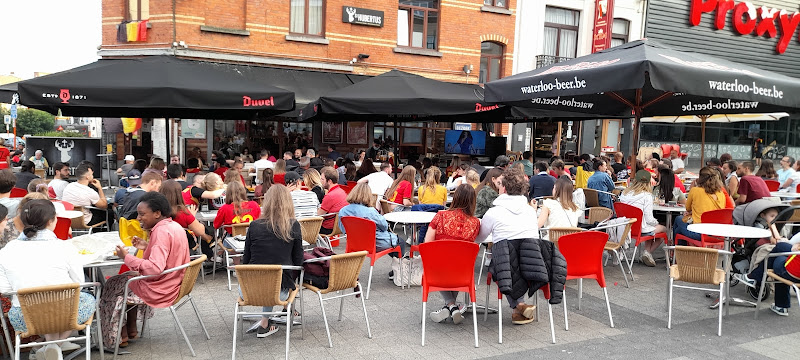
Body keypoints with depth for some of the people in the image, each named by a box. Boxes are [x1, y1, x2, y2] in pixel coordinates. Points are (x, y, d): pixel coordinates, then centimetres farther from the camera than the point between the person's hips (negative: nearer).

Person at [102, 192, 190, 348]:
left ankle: (120, 336, 26)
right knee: (128, 276, 28)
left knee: (111, 286, 13)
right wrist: (147, 247, 8)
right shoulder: (175, 226, 5)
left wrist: (126, 257, -22)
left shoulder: (161, 232, -25)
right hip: (173, 282, 9)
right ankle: (131, 329, 31)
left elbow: (155, 268, -32)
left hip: (158, 290, -9)